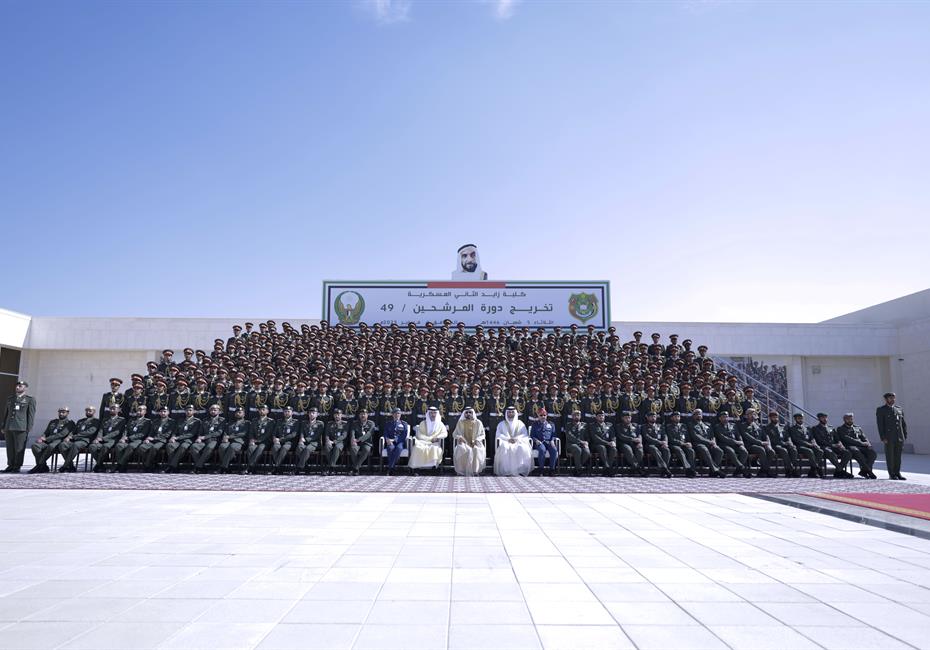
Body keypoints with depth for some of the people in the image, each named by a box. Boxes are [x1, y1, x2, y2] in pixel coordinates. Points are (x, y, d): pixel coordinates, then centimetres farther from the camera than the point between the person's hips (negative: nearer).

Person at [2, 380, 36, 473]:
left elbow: (31, 415, 0)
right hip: (9, 427, 5)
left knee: (19, 448, -4)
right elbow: (5, 413, 21)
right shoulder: (10, 398, 19)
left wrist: (29, 429, -7)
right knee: (10, 448, 6)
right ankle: (10, 466, 14)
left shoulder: (30, 399, 4)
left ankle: (17, 467, 1)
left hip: (21, 427, -5)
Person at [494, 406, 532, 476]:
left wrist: (516, 439, -13)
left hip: (518, 442, 1)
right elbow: (498, 435, 3)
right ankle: (506, 472, -35)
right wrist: (508, 439, -13)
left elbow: (525, 435, 6)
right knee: (504, 448, -36)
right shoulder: (501, 424, 15)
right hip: (506, 442, -1)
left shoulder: (520, 423, 16)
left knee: (523, 449, -33)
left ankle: (521, 471, -30)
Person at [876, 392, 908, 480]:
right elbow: (880, 425, -6)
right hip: (889, 437, -4)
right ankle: (891, 474, 7)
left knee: (898, 456, 7)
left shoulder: (899, 409, 13)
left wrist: (905, 436, 6)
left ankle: (897, 473, 14)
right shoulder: (881, 410, 0)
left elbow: (903, 423, 14)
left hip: (899, 437, 4)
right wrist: (883, 438, -13)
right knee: (890, 456, 1)